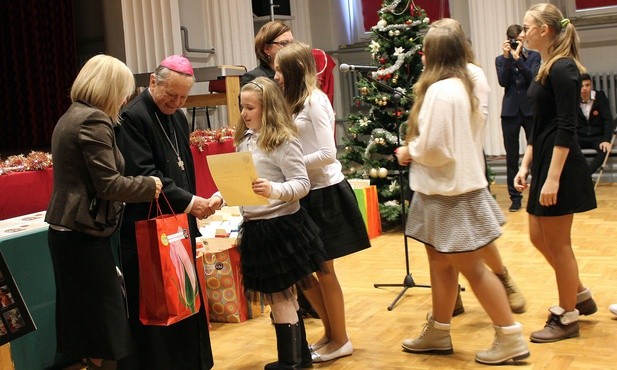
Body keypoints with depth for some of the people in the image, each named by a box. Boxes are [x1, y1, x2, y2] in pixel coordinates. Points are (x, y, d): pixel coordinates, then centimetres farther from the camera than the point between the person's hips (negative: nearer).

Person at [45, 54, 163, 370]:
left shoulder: (71, 117, 14)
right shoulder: (93, 121, -16)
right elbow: (108, 185, -19)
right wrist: (149, 185, -5)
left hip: (67, 230, 10)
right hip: (84, 234, -10)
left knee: (85, 315, 17)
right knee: (103, 321, -1)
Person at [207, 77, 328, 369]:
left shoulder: (284, 141, -14)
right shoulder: (246, 139, 10)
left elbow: (302, 184, -19)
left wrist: (273, 190, -35)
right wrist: (220, 196, -3)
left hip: (280, 226, -8)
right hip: (256, 227, 8)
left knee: (279, 297, 2)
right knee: (280, 296, 17)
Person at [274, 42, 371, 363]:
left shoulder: (315, 100, -14)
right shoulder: (295, 103, 12)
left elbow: (328, 154, -20)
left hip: (324, 193, -8)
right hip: (306, 194, 8)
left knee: (322, 269, 2)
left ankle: (341, 340, 18)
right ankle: (330, 331, 28)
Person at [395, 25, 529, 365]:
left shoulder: (439, 91, -20)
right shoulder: (464, 86, 10)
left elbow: (433, 148, -23)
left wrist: (408, 151, -5)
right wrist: (416, 149, 11)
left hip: (449, 193, -10)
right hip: (458, 186, 10)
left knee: (471, 267, -1)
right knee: (440, 262, 17)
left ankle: (510, 338, 8)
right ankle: (438, 332, 28)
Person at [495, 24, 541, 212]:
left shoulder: (534, 56, 4)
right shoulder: (500, 59, 7)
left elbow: (533, 77, -12)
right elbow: (503, 82, -8)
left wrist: (517, 57, -17)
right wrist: (507, 57, -14)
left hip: (531, 110, -1)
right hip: (510, 111, 1)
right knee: (511, 156, 4)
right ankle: (515, 197, 12)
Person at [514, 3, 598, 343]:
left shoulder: (563, 68, -16)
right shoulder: (547, 68, 13)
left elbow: (566, 129, -20)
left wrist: (553, 178, -22)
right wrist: (525, 166, 15)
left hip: (560, 168, -10)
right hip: (543, 163, 10)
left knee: (557, 244, 1)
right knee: (539, 237, 16)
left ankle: (567, 318, 16)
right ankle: (580, 295, 32)